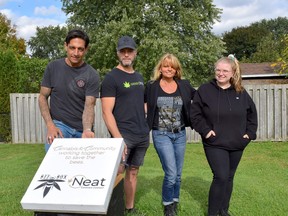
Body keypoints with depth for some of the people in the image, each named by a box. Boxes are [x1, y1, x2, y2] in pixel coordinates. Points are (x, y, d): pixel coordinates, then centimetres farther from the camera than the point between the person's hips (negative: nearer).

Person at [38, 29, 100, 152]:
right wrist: (50, 125, -11)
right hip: (59, 124, 0)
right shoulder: (53, 67, 0)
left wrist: (87, 130, -30)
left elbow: (89, 106, -11)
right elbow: (43, 97, 4)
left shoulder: (92, 75, -6)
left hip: (83, 129, 1)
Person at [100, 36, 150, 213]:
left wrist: (147, 129, 13)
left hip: (142, 136, 7)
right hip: (123, 136, -6)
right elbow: (107, 112, -13)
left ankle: (130, 208, 28)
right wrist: (118, 138, -20)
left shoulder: (139, 77, 13)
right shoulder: (111, 78, -7)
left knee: (133, 172, 15)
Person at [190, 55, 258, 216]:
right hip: (215, 143, -4)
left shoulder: (241, 92, 4)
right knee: (221, 177, -14)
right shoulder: (204, 90, -6)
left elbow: (252, 113, 14)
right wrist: (205, 130, -13)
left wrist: (250, 132, 4)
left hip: (237, 144, 4)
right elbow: (195, 114, -3)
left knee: (229, 177, 13)